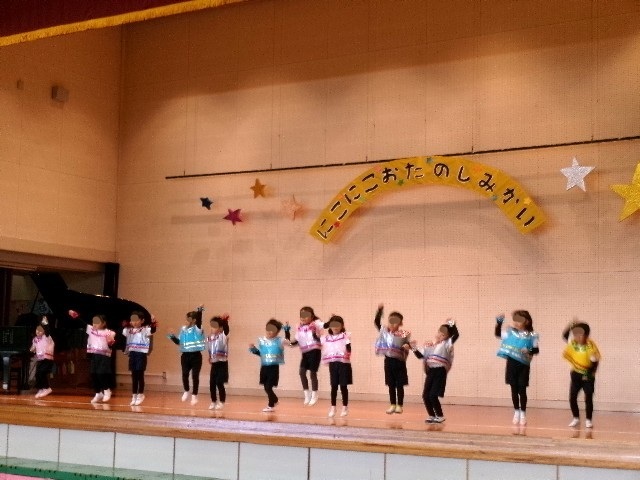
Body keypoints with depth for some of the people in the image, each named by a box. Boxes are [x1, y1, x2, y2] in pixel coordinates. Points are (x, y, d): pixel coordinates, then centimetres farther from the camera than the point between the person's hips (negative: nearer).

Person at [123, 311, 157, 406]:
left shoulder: (145, 329, -6)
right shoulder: (129, 330, 10)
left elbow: (152, 330, -23)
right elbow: (121, 332, 24)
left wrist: (153, 323, -39)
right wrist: (126, 325, 14)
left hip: (141, 354, -5)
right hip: (132, 354, 5)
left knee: (140, 375, 0)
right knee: (134, 376, 10)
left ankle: (140, 395, 10)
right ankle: (134, 395, 17)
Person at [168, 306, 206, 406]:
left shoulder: (197, 329, -7)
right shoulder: (183, 329, 7)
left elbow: (199, 321, -28)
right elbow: (178, 342, 13)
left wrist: (199, 312, -41)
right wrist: (172, 337, -3)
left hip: (196, 355, -4)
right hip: (185, 355, 4)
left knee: (195, 375, 0)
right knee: (185, 374, 4)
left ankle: (194, 395, 12)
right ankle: (187, 391, 27)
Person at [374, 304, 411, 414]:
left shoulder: (404, 334, -7)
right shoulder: (384, 331, 2)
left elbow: (408, 345, -6)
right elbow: (376, 321, -1)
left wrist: (407, 346, -30)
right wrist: (380, 310, -12)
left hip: (399, 361, -3)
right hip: (388, 361, 3)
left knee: (399, 385, 4)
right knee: (391, 385, 11)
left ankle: (399, 406, 14)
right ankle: (392, 405, 20)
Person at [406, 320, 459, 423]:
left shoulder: (447, 344, -2)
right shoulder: (429, 345, 13)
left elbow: (456, 335, -16)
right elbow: (420, 356, 15)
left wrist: (451, 323, -21)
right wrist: (413, 348, 4)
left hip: (440, 372, -6)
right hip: (431, 372, 6)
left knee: (433, 395, -10)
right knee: (425, 395, 4)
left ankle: (440, 416, 7)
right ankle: (432, 415, 21)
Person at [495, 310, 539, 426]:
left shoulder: (531, 335, -6)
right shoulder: (510, 331, 2)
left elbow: (536, 350, -6)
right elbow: (498, 334, 11)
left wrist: (529, 351, -27)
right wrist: (499, 322, -1)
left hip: (523, 365, -2)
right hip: (511, 364, 3)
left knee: (522, 390, 0)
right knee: (514, 389, 8)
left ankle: (523, 414, 12)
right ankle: (516, 412, 20)